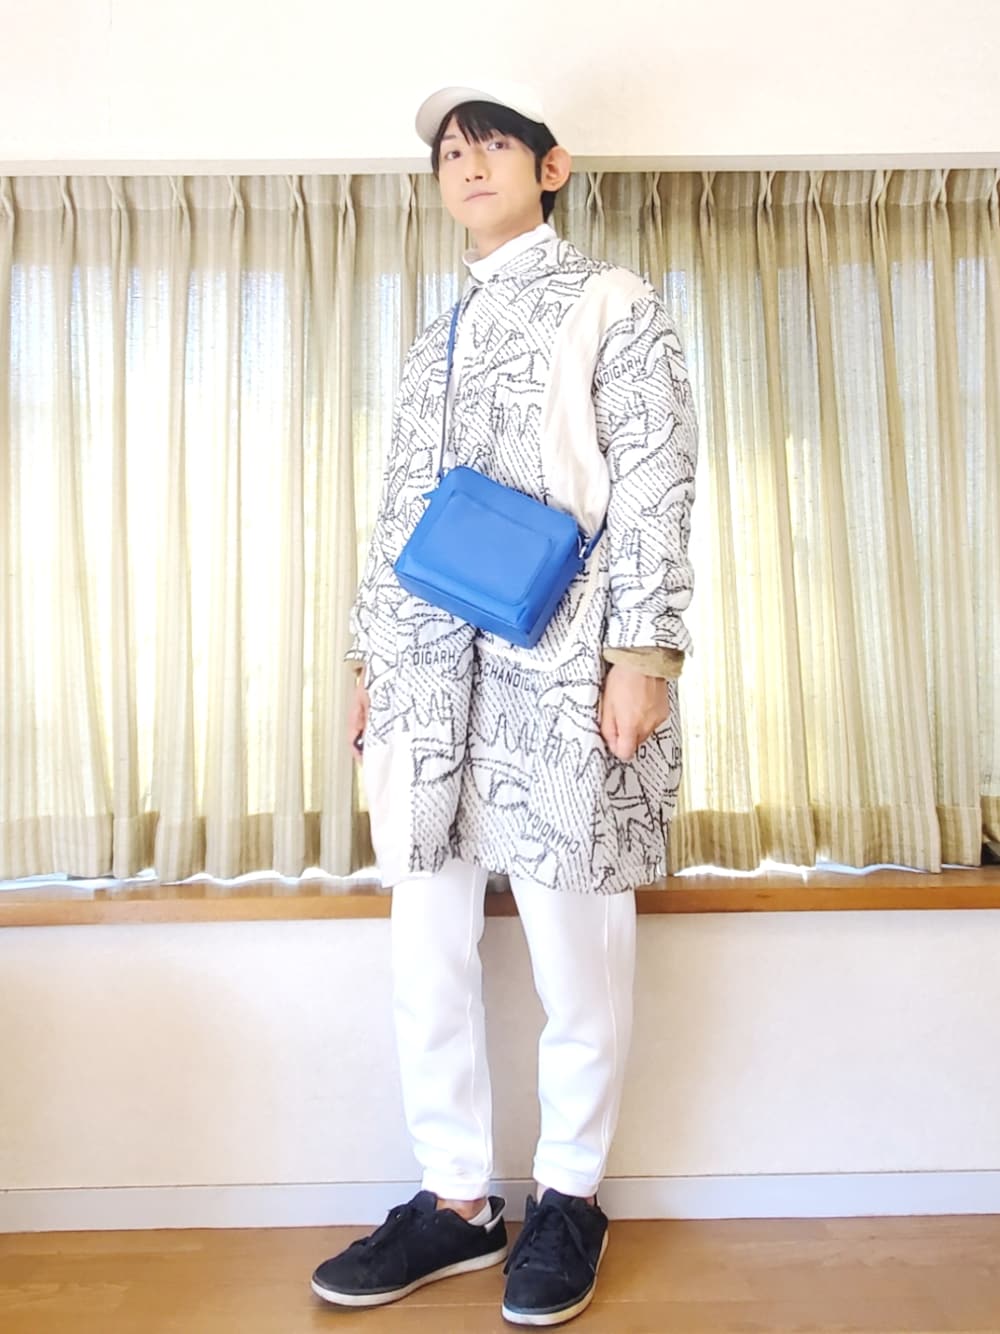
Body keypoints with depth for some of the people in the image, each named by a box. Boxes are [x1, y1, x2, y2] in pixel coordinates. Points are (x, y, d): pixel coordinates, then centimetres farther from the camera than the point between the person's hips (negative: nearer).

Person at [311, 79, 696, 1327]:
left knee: (576, 947, 2)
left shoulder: (612, 303, 9)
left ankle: (569, 1197, 21)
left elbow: (655, 484, -3)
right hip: (432, 677, 6)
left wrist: (645, 651, -13)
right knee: (427, 946, 6)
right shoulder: (432, 342, 25)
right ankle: (457, 1198, 22)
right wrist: (374, 659, 15)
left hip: (561, 669, -5)